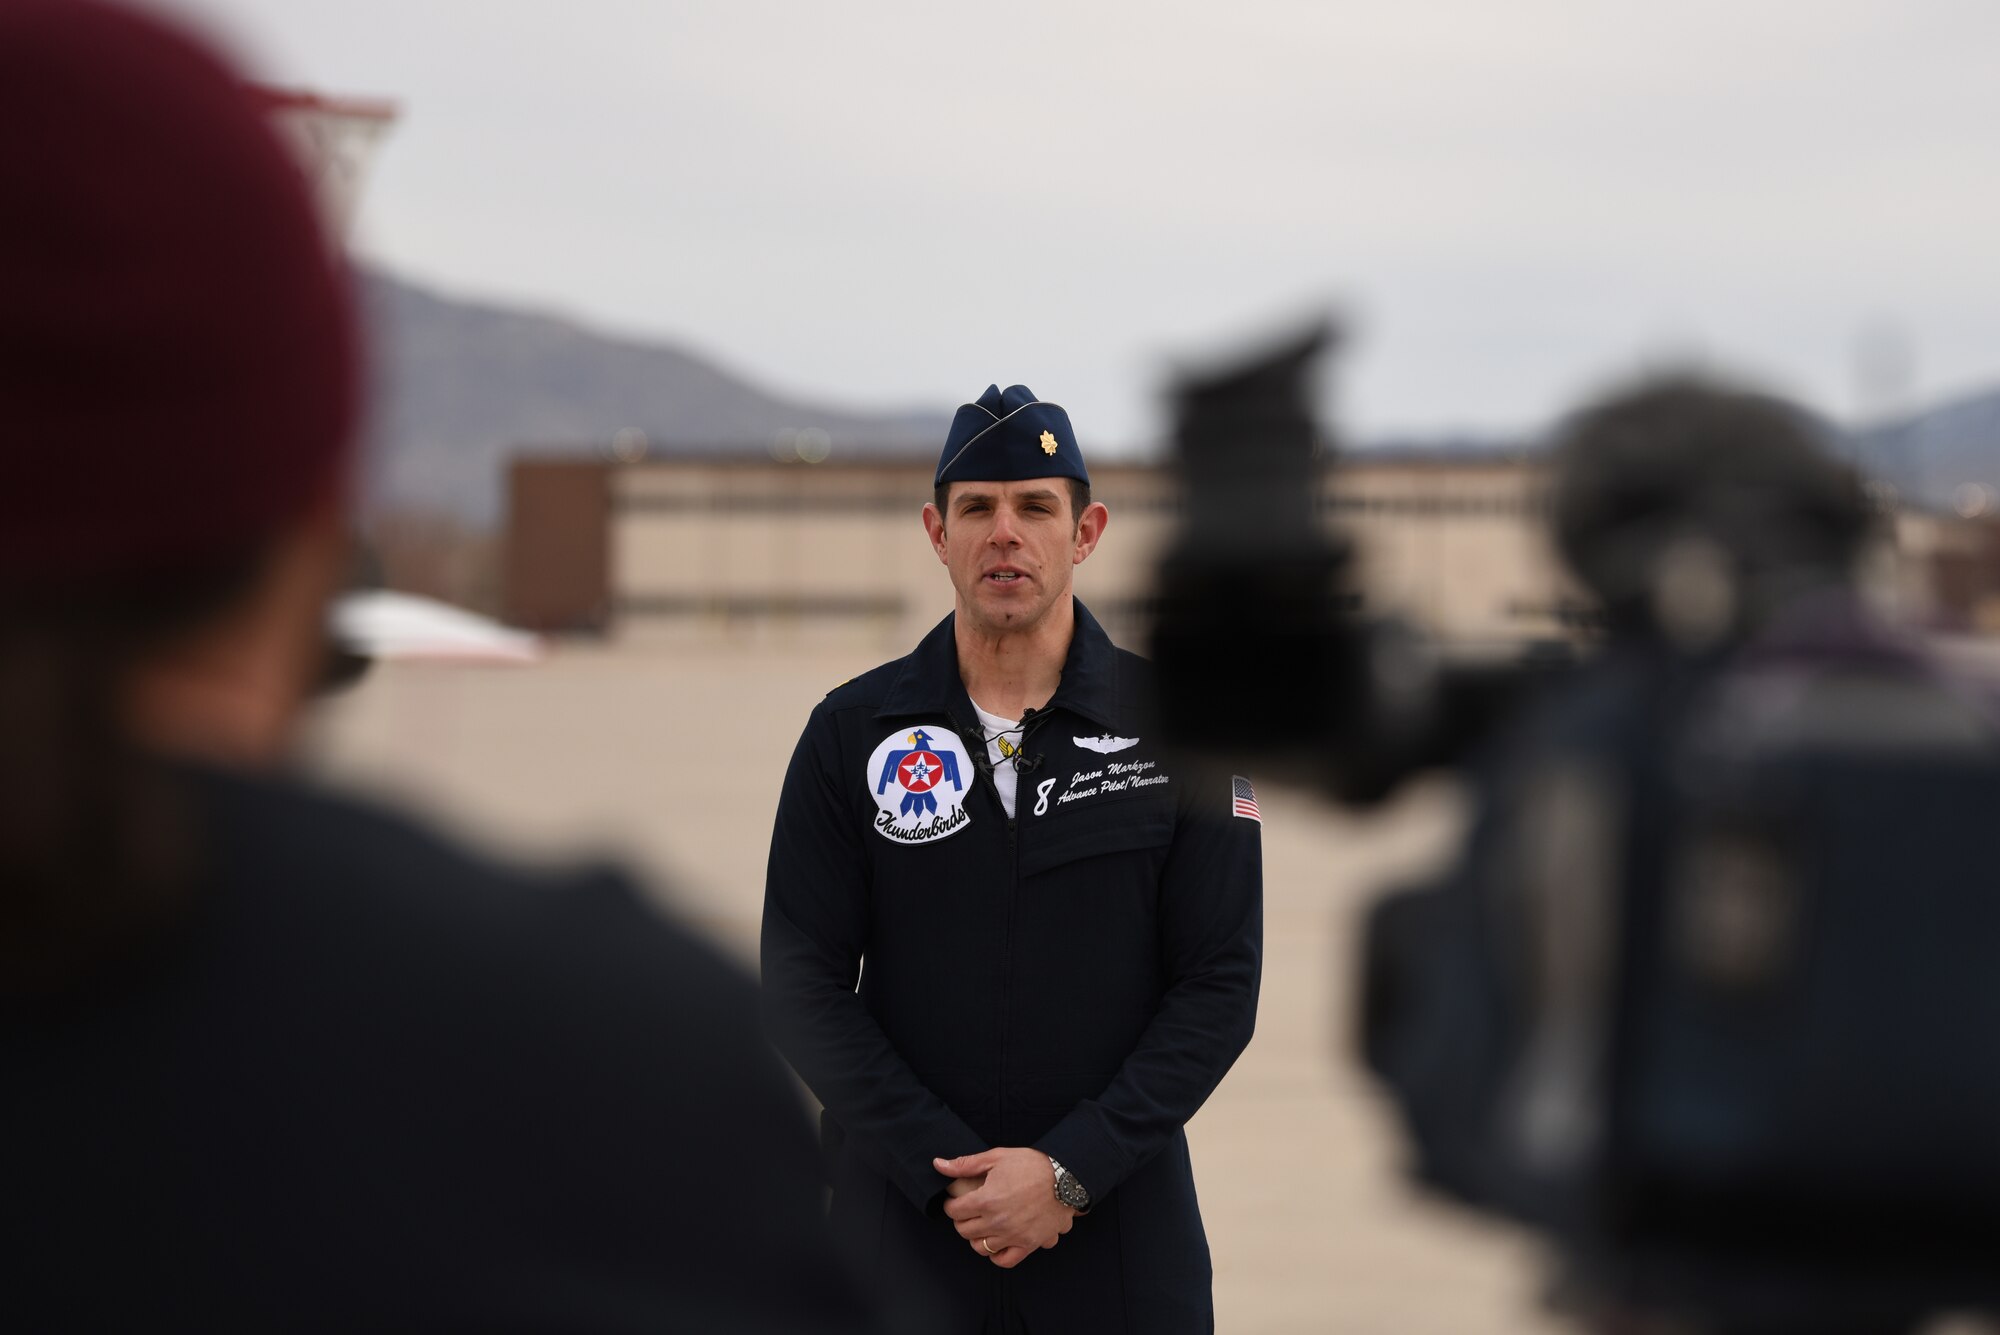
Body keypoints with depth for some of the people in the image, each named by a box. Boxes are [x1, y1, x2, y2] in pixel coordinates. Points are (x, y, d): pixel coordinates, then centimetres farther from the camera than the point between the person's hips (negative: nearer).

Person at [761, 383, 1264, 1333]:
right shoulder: (852, 732, 2)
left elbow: (1219, 986, -3)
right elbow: (803, 985, -2)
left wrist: (1069, 1170, -13)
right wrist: (947, 1173, -12)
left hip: (1119, 1222, 0)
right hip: (904, 1218, 1)